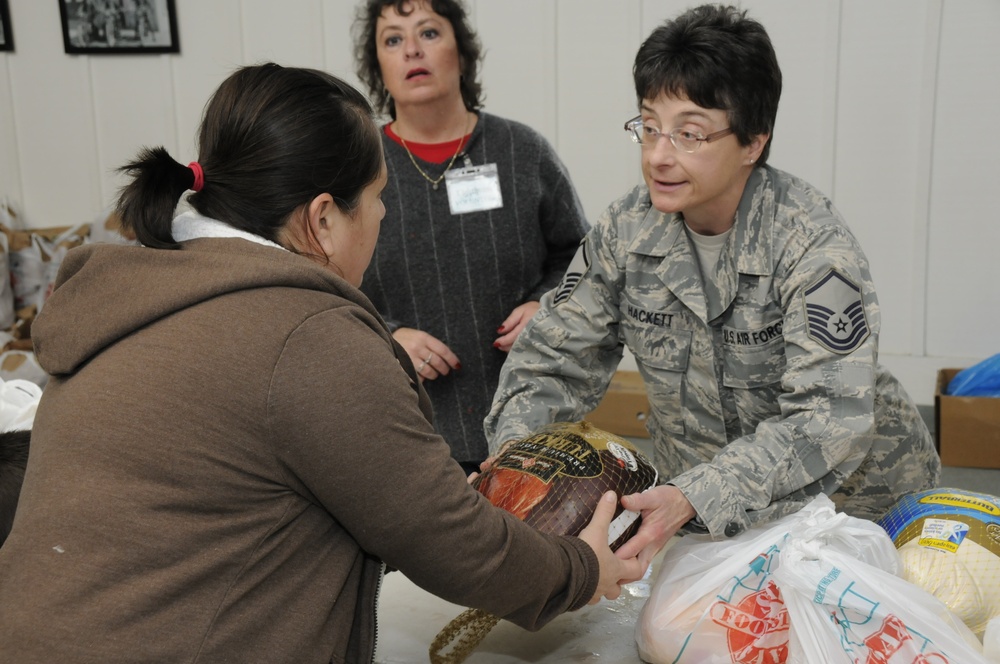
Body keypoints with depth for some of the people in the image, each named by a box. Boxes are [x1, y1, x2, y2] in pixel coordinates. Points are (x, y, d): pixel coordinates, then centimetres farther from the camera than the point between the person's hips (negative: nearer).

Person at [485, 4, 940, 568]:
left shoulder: (813, 243, -23)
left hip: (851, 498, -3)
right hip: (704, 512, 3)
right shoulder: (627, 229, -8)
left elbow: (829, 421, -30)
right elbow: (554, 359, -2)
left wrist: (694, 498, -42)